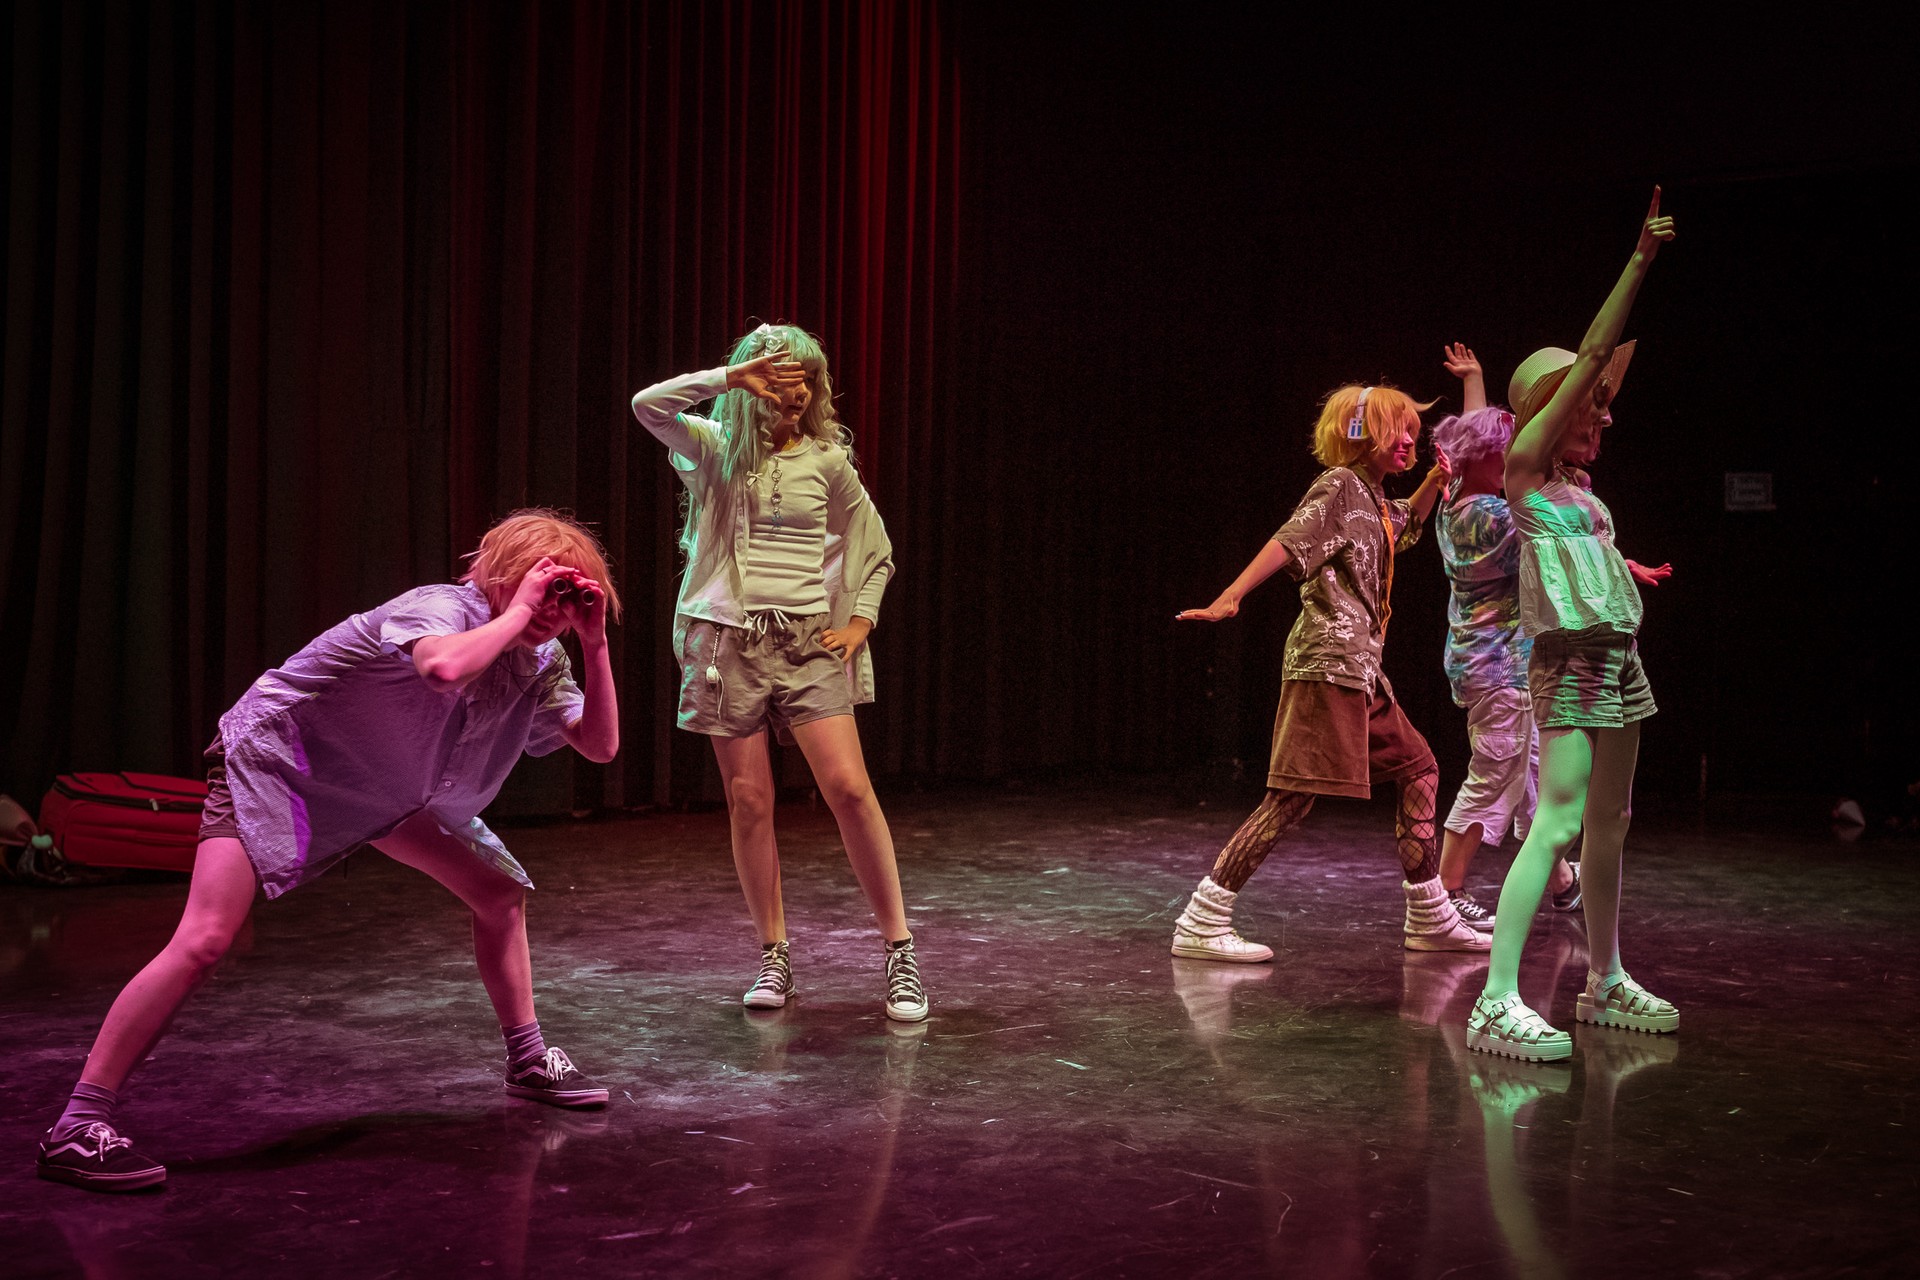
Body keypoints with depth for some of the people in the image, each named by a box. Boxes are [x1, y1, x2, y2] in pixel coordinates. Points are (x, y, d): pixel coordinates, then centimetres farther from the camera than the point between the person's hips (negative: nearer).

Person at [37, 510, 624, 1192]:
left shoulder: (538, 659, -5)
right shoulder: (441, 608, -30)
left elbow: (600, 745, -9)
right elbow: (443, 667, -55)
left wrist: (595, 643, -19)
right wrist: (518, 613, -40)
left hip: (383, 785, 9)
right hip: (272, 758, -8)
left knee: (501, 890, 7)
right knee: (202, 941, -22)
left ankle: (528, 1061, 24)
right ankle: (76, 1127, -15)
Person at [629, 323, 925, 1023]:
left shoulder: (827, 461, 8)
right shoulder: (716, 449, 5)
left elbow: (875, 551, 18)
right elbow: (648, 405, -14)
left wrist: (859, 622, 6)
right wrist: (733, 376, -19)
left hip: (806, 642, 0)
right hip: (729, 642, 0)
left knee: (849, 788, -11)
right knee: (749, 801, 2)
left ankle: (900, 950, -2)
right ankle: (774, 956, 15)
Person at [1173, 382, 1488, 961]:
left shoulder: (1374, 498, 19)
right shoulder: (1339, 485, -7)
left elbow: (1406, 526, 42)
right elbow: (1287, 543, -21)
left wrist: (1433, 481, 23)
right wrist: (1230, 597, -34)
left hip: (1361, 671, 10)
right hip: (1327, 661, -10)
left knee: (1417, 770, 14)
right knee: (1294, 794, -12)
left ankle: (1430, 919, 22)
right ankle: (1201, 924, -11)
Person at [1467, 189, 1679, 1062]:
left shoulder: (1575, 474, 14)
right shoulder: (1525, 465, -7)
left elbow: (1607, 363, 19)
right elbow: (1589, 359, -11)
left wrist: (1648, 261, 19)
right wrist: (1639, 260, -10)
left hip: (1616, 662, 9)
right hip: (1570, 663, -9)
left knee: (1610, 826, 13)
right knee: (1558, 825, -15)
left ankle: (1606, 982, 24)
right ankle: (1497, 1001, -16)